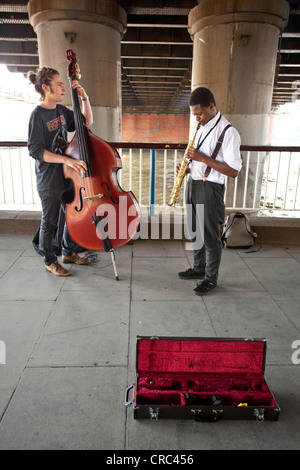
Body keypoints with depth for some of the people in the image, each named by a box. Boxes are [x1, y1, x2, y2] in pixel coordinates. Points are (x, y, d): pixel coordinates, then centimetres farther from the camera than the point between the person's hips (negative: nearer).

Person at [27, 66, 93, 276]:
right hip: (49, 181, -8)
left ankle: (68, 252, 37)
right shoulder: (38, 115, -15)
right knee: (50, 222, 7)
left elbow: (87, 121, 16)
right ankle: (50, 261, 25)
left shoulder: (61, 110, 6)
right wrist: (66, 159, -30)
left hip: (69, 177, 8)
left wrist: (84, 97, 1)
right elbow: (36, 151, -21)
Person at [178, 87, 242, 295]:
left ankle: (211, 278, 19)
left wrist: (203, 158, -22)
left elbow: (234, 171, -18)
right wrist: (189, 167, 1)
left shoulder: (228, 132, -15)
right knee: (195, 231, 18)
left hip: (210, 189, -8)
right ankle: (199, 268, 36)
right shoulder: (202, 128, 11)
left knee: (210, 235, 3)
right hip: (193, 184, 8)